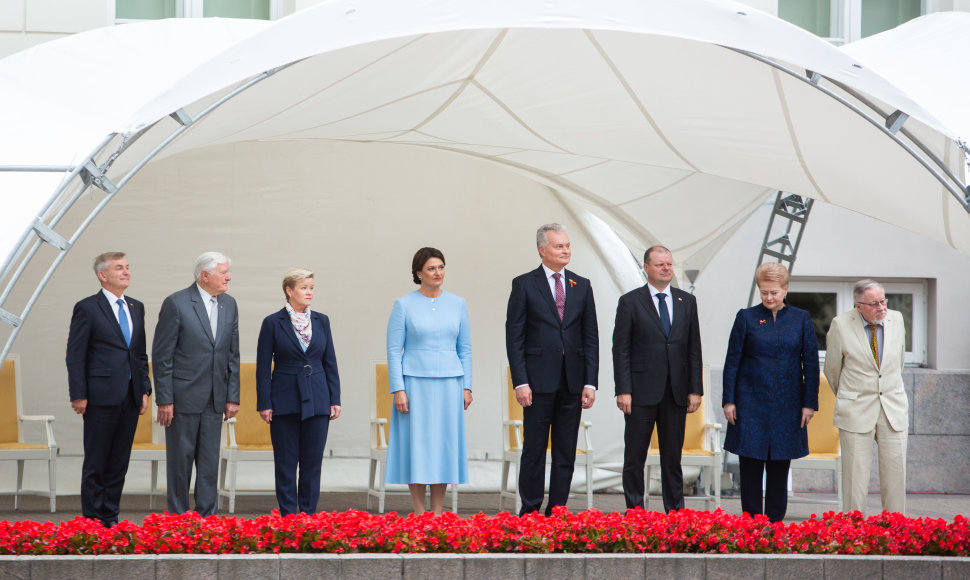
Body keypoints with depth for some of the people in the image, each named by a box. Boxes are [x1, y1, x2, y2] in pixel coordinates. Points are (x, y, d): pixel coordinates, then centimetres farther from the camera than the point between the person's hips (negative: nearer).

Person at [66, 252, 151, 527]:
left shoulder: (136, 308, 14)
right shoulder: (87, 308, -4)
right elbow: (75, 356, -6)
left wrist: (145, 389, 9)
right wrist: (79, 396, -11)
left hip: (131, 398, 6)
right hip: (102, 397, -6)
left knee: (119, 462, 8)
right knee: (96, 463, 0)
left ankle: (110, 519, 14)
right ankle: (92, 521, 5)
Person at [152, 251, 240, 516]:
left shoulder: (229, 305, 9)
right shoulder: (176, 304, -9)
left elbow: (232, 355, 13)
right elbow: (161, 355, -8)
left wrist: (232, 396, 6)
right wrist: (164, 400, -12)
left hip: (215, 400, 5)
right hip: (183, 397, -5)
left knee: (210, 460, 6)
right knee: (180, 458, 2)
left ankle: (206, 517, 11)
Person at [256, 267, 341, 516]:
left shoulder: (321, 321, 8)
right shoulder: (273, 323, -2)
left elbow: (330, 363, 11)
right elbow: (263, 367, -1)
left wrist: (335, 399, 5)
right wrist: (264, 404, -7)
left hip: (317, 401, 3)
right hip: (285, 401, -3)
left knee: (312, 462, 3)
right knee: (286, 463, 1)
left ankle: (308, 515, 9)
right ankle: (288, 517, 6)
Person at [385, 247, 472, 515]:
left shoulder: (457, 304, 8)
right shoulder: (404, 305, 0)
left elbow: (465, 349, 12)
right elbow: (394, 350, -2)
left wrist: (467, 387, 5)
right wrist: (398, 390, -9)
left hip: (448, 385, 3)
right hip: (415, 384, -3)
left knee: (444, 445, 3)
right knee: (417, 446, -2)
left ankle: (437, 513, 10)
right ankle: (419, 515, 4)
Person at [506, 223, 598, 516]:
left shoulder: (582, 286, 11)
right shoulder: (524, 285, 0)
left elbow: (591, 338, 10)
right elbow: (514, 337, -3)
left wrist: (590, 382, 1)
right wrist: (521, 382, -11)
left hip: (572, 382, 4)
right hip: (539, 380, -4)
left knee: (566, 453, 5)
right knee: (534, 449, 0)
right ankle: (530, 512, 8)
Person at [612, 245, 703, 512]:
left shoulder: (687, 301, 10)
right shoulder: (630, 302, 0)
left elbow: (694, 349, 10)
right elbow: (621, 349, -3)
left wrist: (695, 389, 3)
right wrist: (623, 390, -10)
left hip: (676, 392, 3)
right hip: (642, 391, -3)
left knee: (673, 455, 9)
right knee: (635, 455, 1)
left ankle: (675, 511, 14)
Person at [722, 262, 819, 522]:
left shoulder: (801, 319, 5)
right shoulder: (747, 317, 2)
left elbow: (811, 363, 5)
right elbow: (732, 361, 2)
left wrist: (809, 403, -1)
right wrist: (729, 400, -3)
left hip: (787, 405, 1)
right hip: (751, 401, -1)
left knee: (780, 467, 4)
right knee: (750, 465, -2)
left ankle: (775, 525, 11)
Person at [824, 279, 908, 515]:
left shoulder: (896, 319, 3)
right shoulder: (840, 325, -8)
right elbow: (832, 369, 6)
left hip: (894, 409, 3)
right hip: (856, 412, -3)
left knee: (895, 473, 1)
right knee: (856, 475, -3)